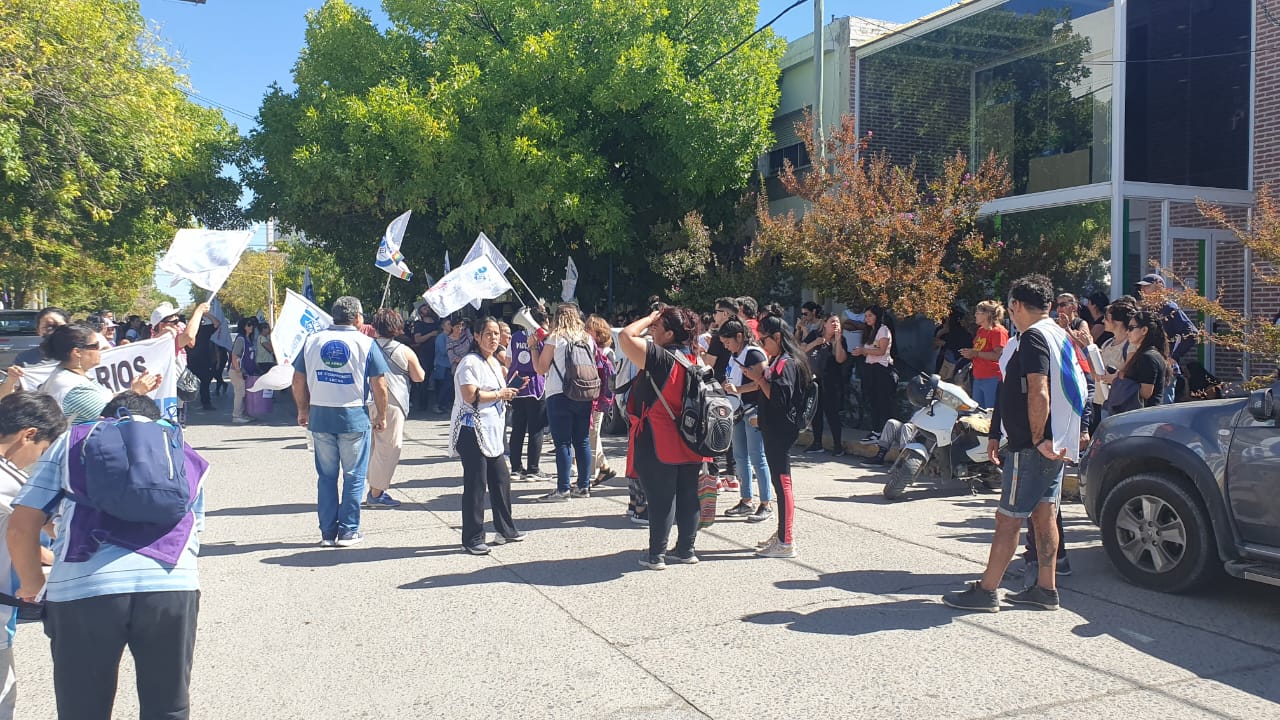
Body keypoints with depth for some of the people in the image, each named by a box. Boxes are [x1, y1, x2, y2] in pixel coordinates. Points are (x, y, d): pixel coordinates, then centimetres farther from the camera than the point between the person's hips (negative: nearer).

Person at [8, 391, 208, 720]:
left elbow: (20, 528, 14)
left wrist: (32, 587, 29)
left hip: (81, 589, -1)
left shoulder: (71, 442, 22)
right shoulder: (187, 455, 27)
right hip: (173, 584, 1)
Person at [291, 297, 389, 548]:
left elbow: (298, 381, 8)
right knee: (354, 476, 8)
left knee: (326, 476, 12)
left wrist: (303, 411, 19)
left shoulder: (313, 341, 5)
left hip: (320, 416, 3)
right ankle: (348, 531, 10)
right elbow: (379, 386, -7)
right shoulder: (365, 343, -5)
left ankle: (328, 533, 16)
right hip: (354, 417, -3)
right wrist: (381, 416, 5)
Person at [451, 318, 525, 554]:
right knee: (476, 484, -6)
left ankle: (505, 529, 24)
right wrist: (499, 394, -12)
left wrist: (507, 393, 11)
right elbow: (470, 396, -21)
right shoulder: (470, 362, -11)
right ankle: (472, 539, 1)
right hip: (472, 430, -9)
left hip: (492, 431, 9)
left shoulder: (494, 362, 19)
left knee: (501, 479, 11)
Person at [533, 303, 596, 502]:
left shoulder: (555, 338, -5)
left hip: (559, 395, -5)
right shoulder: (588, 339, 9)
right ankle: (583, 486, 14)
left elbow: (540, 368, -2)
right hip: (584, 395, 5)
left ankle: (563, 489, -4)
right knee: (583, 441, 10)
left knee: (563, 443, -4)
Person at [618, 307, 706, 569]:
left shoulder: (660, 357, -18)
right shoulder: (695, 359, 5)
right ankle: (686, 549, 23)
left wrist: (648, 318, -12)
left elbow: (625, 337, -23)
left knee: (660, 499, 0)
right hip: (689, 441, 7)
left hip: (659, 442, -7)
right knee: (688, 495, 13)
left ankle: (656, 554, 7)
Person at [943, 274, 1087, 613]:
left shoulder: (1033, 337, -15)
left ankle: (986, 591, 2)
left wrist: (1038, 440, -19)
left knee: (1008, 518, -4)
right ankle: (1046, 589, 20)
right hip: (1058, 444, 10)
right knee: (1044, 515, 14)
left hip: (1031, 446, -10)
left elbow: (1039, 394, -25)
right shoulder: (1061, 336, 14)